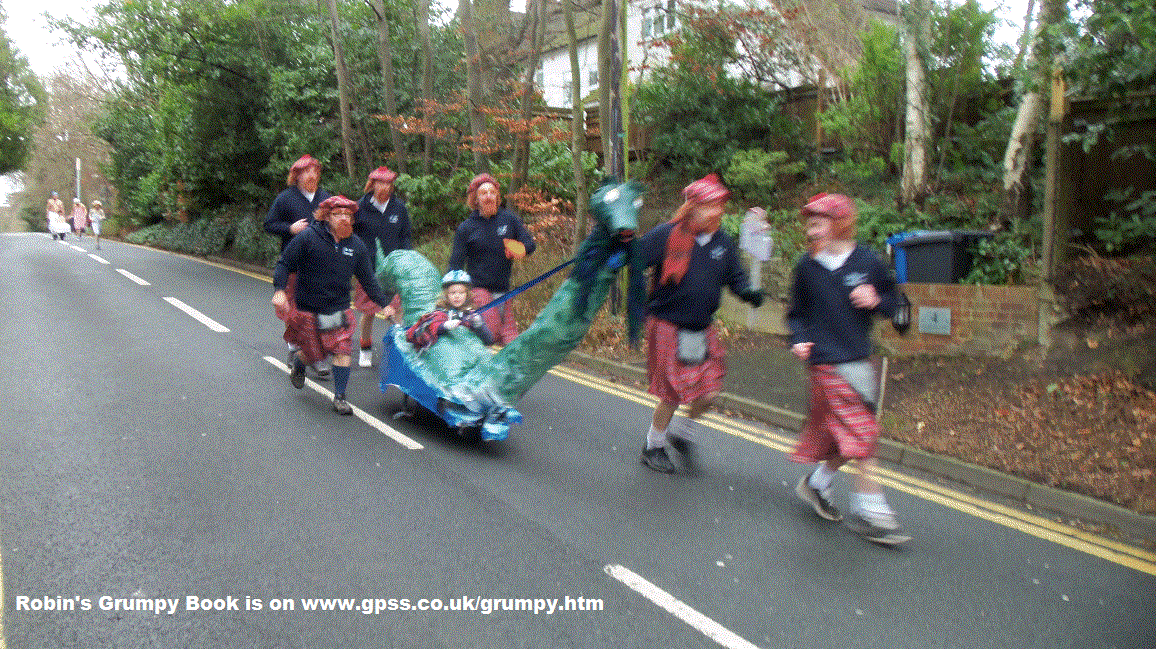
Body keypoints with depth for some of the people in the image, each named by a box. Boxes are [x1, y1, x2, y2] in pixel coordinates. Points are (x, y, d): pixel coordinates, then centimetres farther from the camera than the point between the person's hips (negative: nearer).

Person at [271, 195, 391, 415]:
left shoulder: (356, 245, 2)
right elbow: (284, 264, -6)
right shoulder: (307, 238, -10)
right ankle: (297, 363, 44)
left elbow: (368, 280, 9)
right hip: (307, 310, -3)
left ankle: (339, 397, 5)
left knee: (343, 351, -9)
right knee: (314, 354, 7)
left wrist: (384, 304, 5)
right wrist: (279, 289, -21)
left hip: (339, 310, 3)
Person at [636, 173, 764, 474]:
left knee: (709, 392, 4)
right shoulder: (666, 235, -12)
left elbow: (735, 276, 9)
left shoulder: (724, 243, 3)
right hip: (667, 327, -5)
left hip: (702, 330, 5)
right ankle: (653, 447, 27)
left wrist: (749, 292, -9)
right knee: (673, 394, 2)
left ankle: (682, 432, 34)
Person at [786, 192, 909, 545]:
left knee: (847, 437, 12)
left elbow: (892, 302, 10)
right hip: (827, 363, -4)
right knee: (860, 436, -7)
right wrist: (799, 340, -9)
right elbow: (797, 313, 8)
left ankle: (815, 484, 34)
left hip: (860, 361, 4)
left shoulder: (867, 261, 1)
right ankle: (872, 512, 3)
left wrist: (876, 301, -11)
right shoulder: (806, 267, -2)